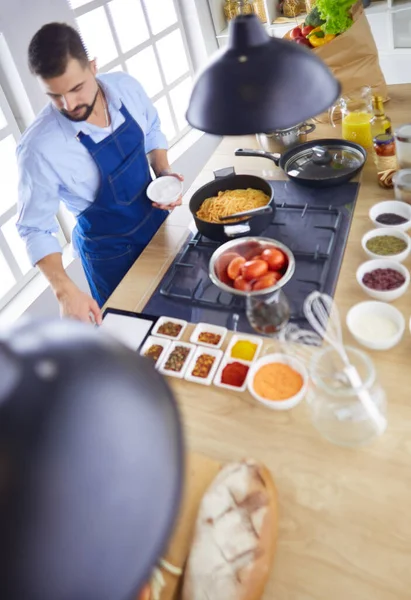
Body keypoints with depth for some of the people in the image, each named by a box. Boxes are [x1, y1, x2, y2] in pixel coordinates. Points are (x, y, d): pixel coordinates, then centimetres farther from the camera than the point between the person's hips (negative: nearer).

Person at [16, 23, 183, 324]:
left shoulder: (125, 87, -16)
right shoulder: (40, 147, -29)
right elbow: (35, 228, -21)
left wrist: (164, 172, -12)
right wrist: (65, 289, -33)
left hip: (157, 218, 5)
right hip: (109, 248, -4)